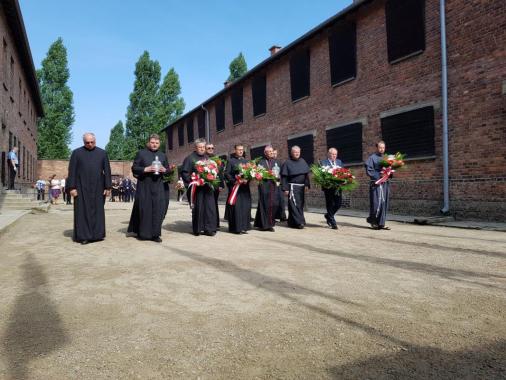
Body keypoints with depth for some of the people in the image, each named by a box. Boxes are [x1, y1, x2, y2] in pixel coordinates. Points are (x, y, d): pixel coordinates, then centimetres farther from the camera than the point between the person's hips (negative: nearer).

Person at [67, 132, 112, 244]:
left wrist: (108, 187, -2)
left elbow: (107, 170, 4)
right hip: (82, 187, -1)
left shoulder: (102, 153, 6)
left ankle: (97, 234, 14)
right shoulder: (77, 153, 3)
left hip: (97, 187, 1)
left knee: (97, 210, 5)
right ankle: (83, 235, 6)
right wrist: (72, 187, -6)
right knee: (82, 211, 1)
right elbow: (72, 171, 1)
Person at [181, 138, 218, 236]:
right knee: (198, 208, -1)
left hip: (208, 187, 5)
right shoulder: (190, 158, -1)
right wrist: (192, 181, -15)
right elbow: (184, 173, -6)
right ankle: (197, 229, 9)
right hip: (196, 188, -5)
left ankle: (209, 228, 4)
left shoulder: (207, 158, 17)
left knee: (210, 207, -1)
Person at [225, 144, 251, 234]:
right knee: (235, 207, -6)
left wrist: (247, 180, -6)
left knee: (245, 207, 2)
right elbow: (227, 173, -5)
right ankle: (236, 227, 0)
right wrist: (234, 181, -17)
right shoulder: (230, 161, 2)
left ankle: (244, 226, 9)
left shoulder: (245, 161, 16)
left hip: (245, 187, 5)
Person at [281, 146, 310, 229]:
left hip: (301, 187, 6)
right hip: (292, 187, -6)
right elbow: (284, 177, -5)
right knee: (294, 204, -12)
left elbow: (306, 174, 15)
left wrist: (307, 184, 5)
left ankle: (292, 222, 20)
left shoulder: (303, 161, 11)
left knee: (300, 204, 8)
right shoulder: (287, 163, -3)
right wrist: (285, 188, -11)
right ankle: (299, 222, -12)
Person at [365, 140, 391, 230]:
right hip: (376, 183, -6)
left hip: (385, 183, 6)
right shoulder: (372, 158, -1)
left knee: (384, 204, 4)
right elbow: (368, 170, -8)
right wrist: (378, 176, -18)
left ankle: (381, 223, 9)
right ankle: (372, 220, 9)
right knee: (377, 203, -9)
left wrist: (389, 173, -2)